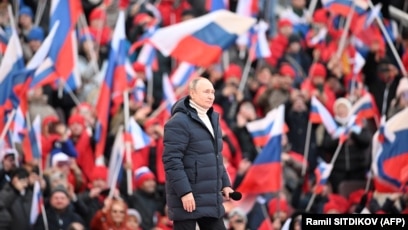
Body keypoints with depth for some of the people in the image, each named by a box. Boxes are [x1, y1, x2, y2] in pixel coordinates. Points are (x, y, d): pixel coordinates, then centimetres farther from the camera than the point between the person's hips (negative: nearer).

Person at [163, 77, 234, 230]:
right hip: (187, 198, -9)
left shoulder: (212, 119, 15)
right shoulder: (179, 122, -14)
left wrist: (225, 183, 15)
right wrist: (184, 192, -24)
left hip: (211, 199, 9)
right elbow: (172, 160, -20)